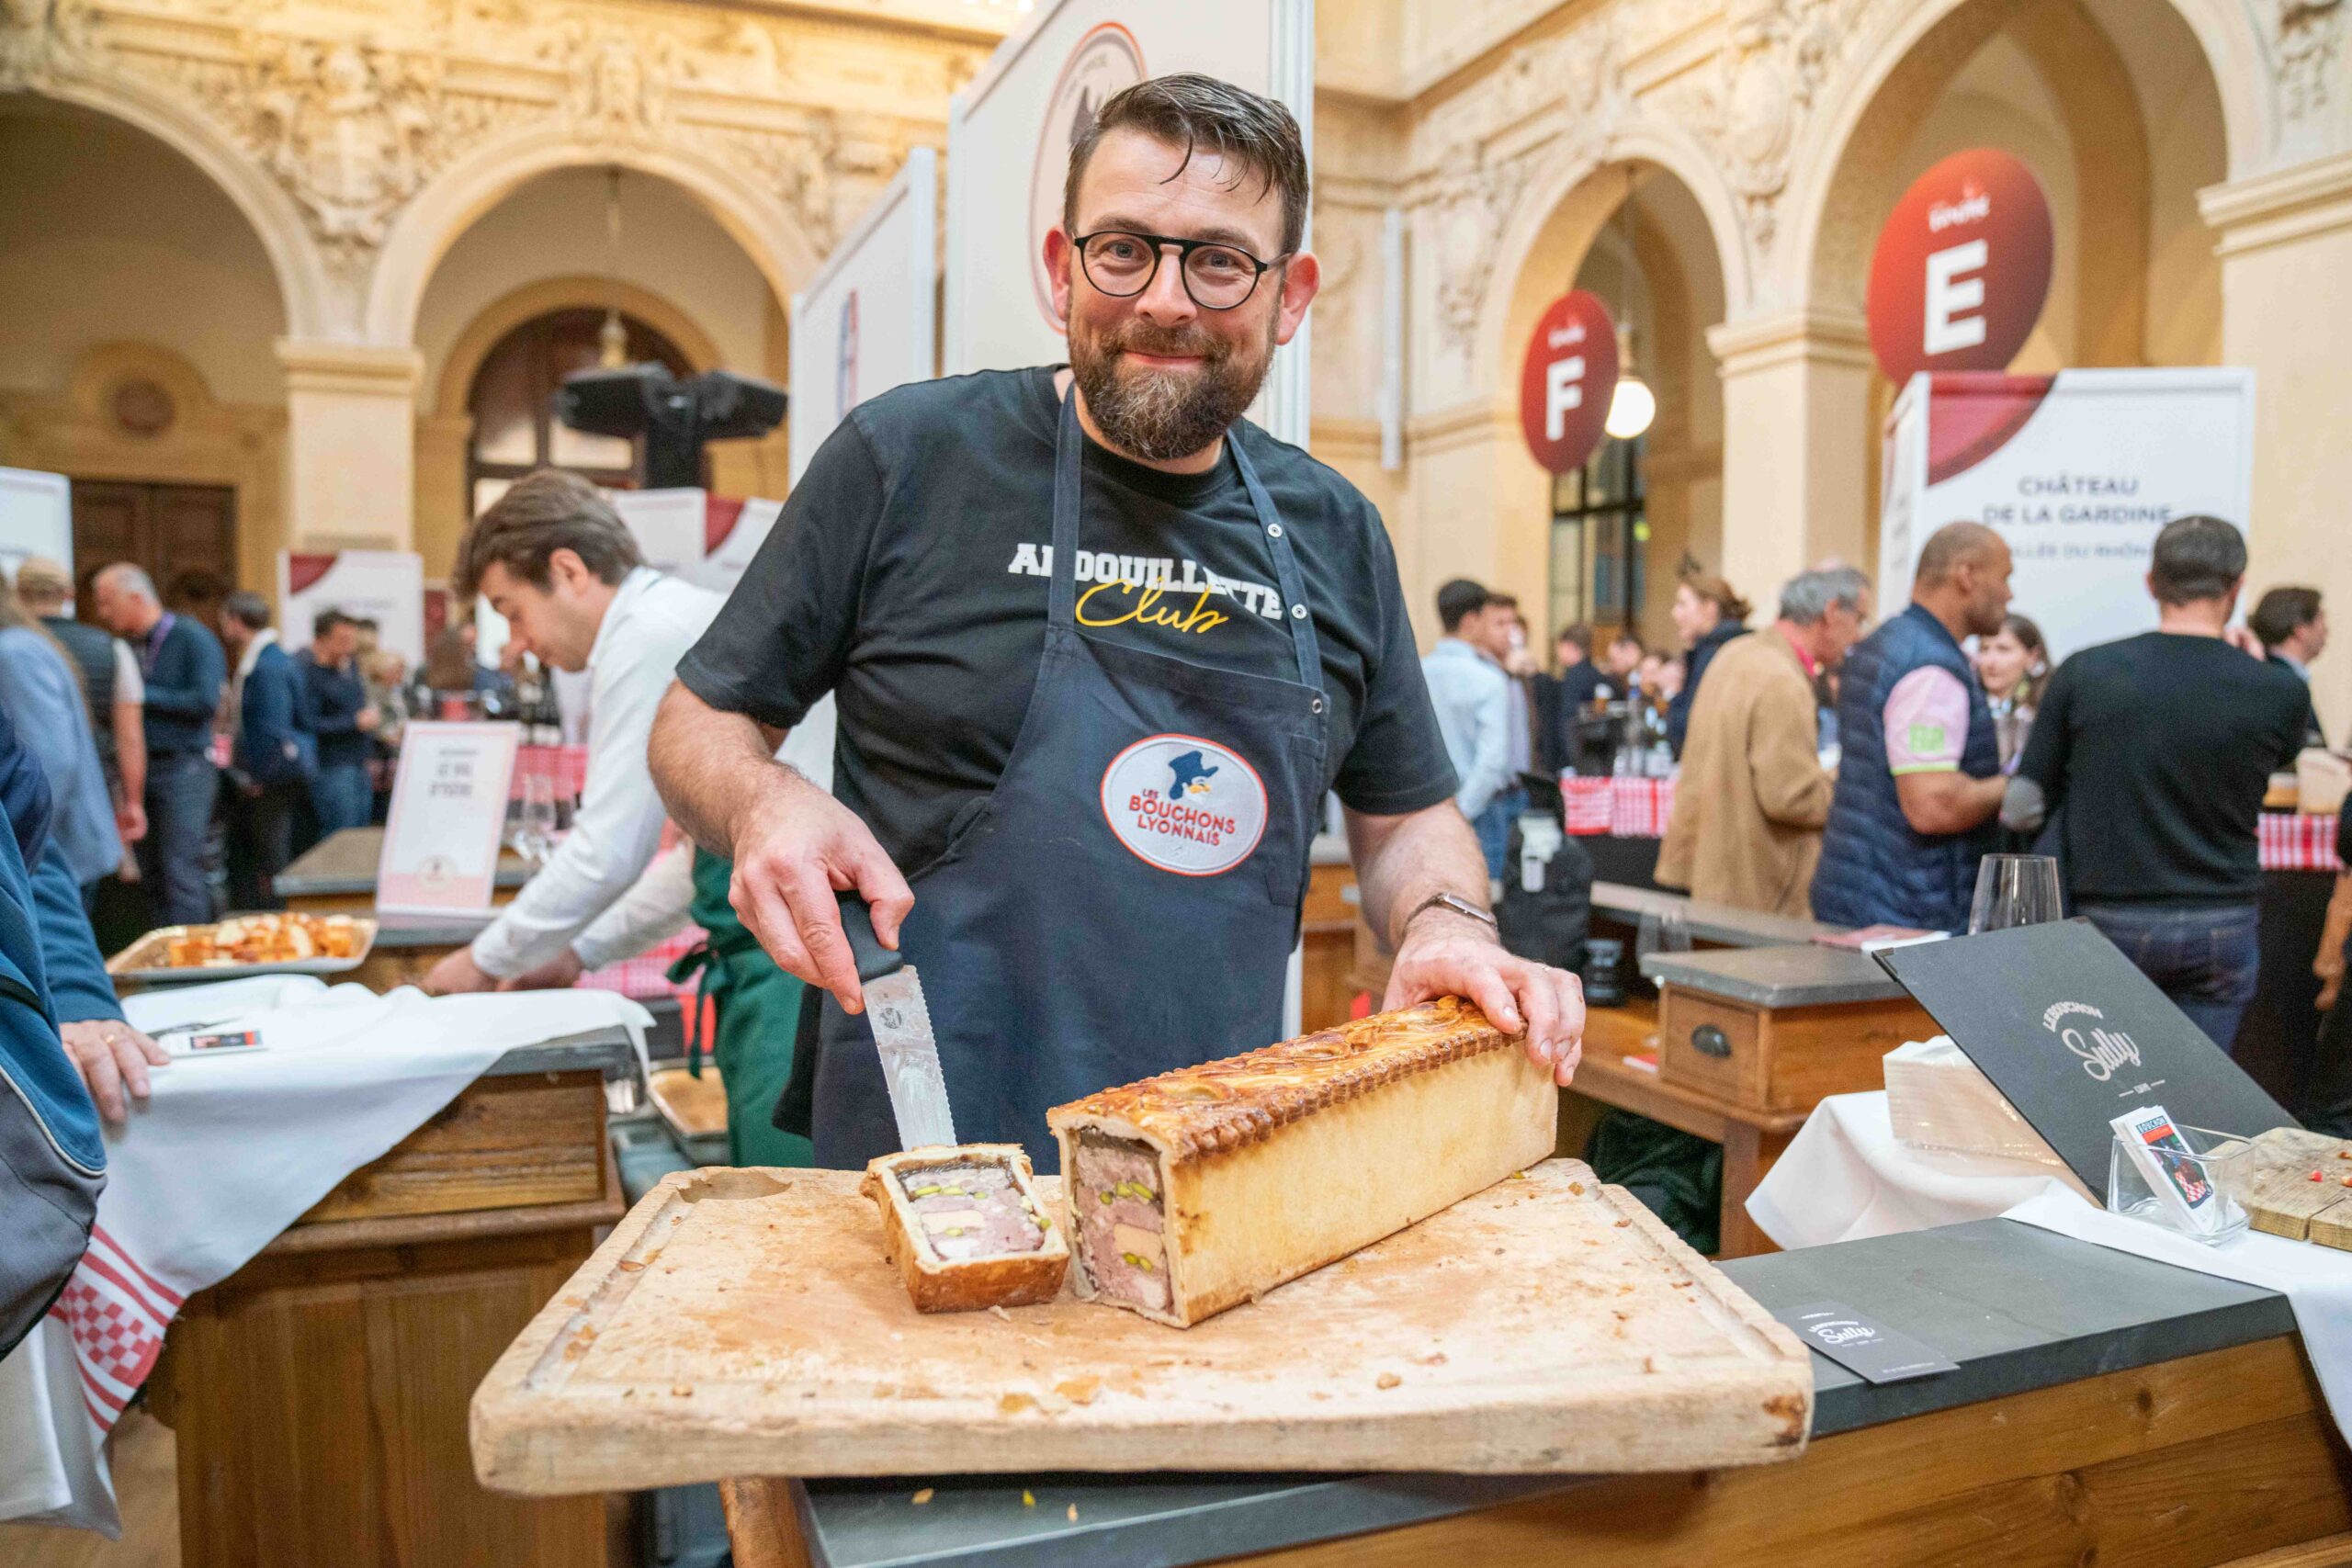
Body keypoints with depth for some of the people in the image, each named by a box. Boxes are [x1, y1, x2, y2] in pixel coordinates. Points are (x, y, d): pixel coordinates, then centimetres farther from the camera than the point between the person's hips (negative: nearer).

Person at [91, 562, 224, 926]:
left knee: (180, 873, -9)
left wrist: (143, 696, -9)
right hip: (141, 769, 6)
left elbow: (206, 702, -14)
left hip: (184, 766, -6)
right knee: (152, 877, 8)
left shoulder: (192, 639, -4)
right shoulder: (125, 648, 13)